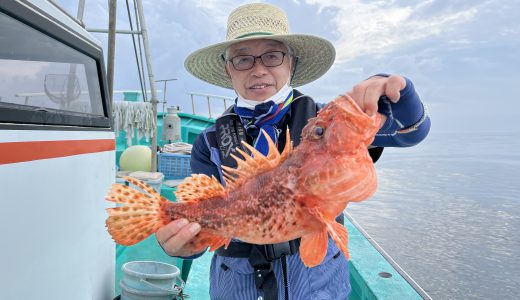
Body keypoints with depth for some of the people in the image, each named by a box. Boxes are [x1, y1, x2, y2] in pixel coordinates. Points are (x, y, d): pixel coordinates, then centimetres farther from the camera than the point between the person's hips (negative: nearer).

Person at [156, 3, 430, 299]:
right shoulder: (211, 143, -6)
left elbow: (411, 129, -14)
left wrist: (390, 92, -37)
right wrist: (184, 240, -36)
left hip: (317, 273, 0)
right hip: (238, 276, 1)